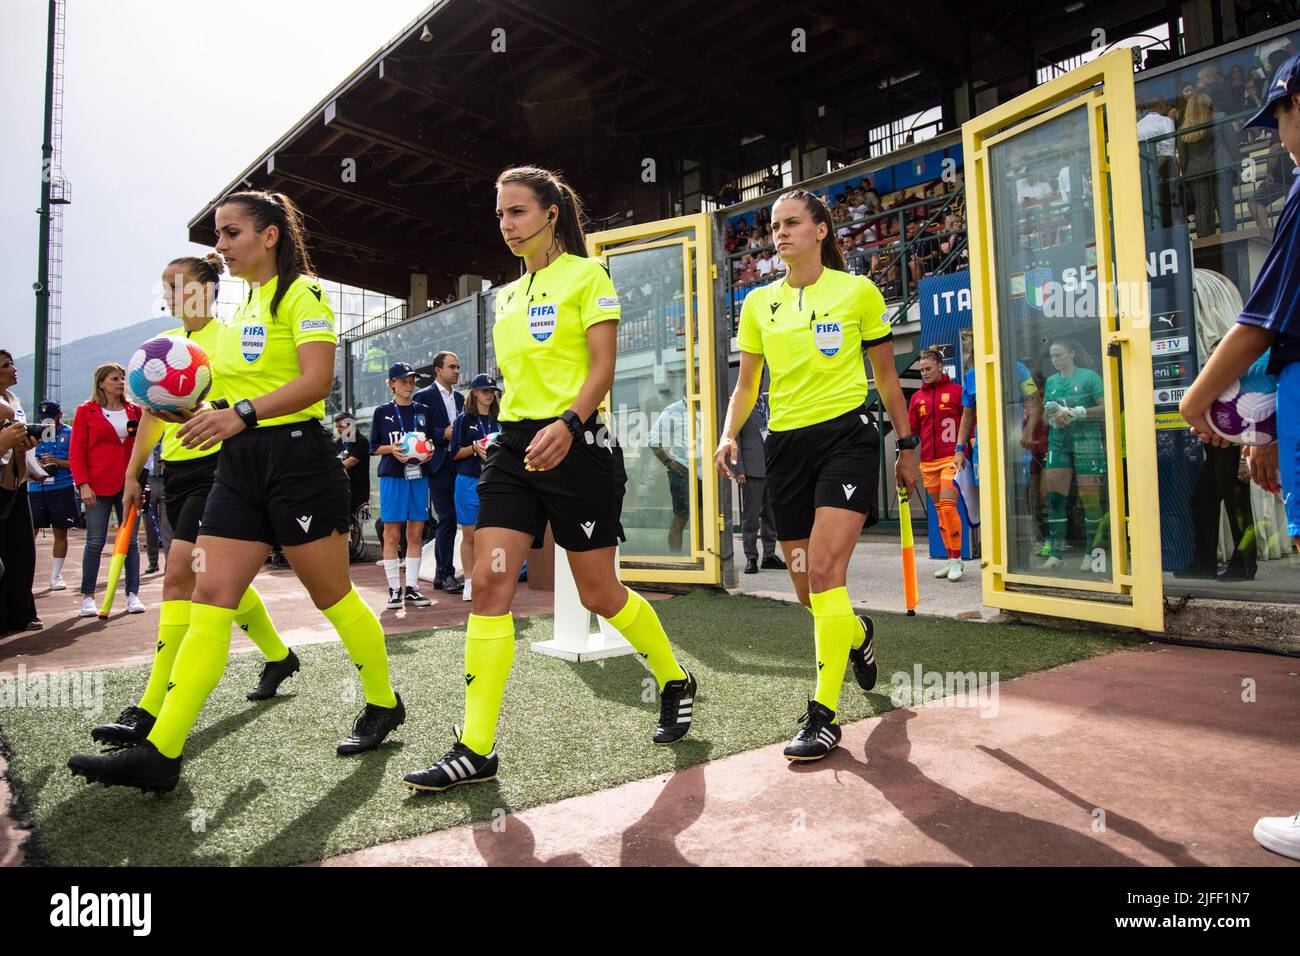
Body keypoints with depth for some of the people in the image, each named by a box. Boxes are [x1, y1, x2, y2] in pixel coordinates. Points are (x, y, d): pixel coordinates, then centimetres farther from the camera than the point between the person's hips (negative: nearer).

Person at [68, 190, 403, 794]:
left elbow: (316, 380, -19)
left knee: (332, 595, 2)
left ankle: (383, 705, 22)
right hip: (240, 464, 8)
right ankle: (160, 753, 0)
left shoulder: (302, 293, -5)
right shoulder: (242, 306, 20)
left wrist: (242, 414, -28)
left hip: (296, 458, -8)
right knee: (211, 598, 0)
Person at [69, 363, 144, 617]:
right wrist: (83, 484, -9)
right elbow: (76, 451, 0)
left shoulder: (134, 410, 11)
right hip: (99, 487, -3)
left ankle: (133, 594, 9)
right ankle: (88, 597, 12)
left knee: (131, 541, 3)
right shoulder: (86, 411, 3)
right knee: (95, 542, 1)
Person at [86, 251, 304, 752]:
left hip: (216, 463, -8)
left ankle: (150, 711, -12)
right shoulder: (164, 345, 15)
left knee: (179, 576, -14)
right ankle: (278, 655, 32)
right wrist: (132, 474, 22)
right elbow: (152, 415, 21)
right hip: (176, 469, 8)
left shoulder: (226, 338, -6)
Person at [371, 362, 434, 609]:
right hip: (392, 476, -2)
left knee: (416, 534, 3)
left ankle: (412, 587, 9)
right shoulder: (382, 412, 6)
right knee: (392, 534, -1)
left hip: (419, 475, 3)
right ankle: (394, 588, 5)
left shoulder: (423, 411, 13)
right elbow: (374, 447, 6)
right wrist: (392, 449, -13)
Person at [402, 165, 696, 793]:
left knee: (598, 593, 1)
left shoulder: (586, 275, -1)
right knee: (490, 581, -6)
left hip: (575, 442, -6)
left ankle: (675, 682, 28)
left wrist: (566, 426, -26)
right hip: (515, 443, 6)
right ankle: (476, 750, -1)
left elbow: (603, 367, -11)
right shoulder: (508, 295, 19)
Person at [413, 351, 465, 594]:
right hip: (438, 465, -6)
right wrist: (442, 434, -16)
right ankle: (447, 574, -2)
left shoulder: (460, 398, 18)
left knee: (446, 520, 9)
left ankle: (440, 574, 17)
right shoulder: (424, 397, 0)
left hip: (458, 463, 6)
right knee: (447, 518, -9)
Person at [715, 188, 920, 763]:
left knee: (825, 570, -19)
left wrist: (906, 445, 9)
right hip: (785, 444, 4)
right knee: (808, 591, 8)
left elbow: (886, 376, 9)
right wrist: (729, 435, -3)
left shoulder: (858, 291, 2)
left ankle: (824, 715, -11)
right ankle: (857, 635, 43)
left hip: (846, 434, -4)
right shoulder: (758, 303, 11)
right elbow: (746, 383, 14)